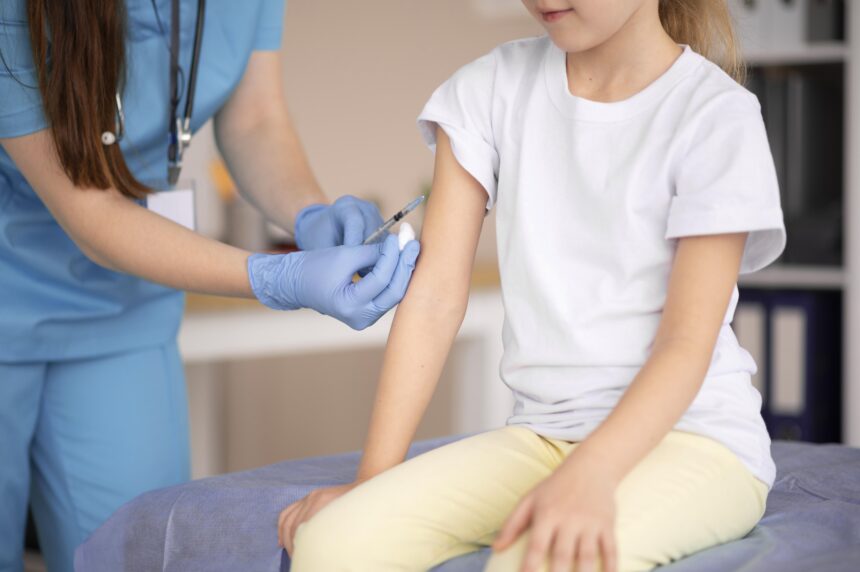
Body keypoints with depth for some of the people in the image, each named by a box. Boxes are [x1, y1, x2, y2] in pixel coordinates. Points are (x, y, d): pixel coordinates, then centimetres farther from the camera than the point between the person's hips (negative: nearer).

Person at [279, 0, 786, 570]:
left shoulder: (717, 116, -6)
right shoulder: (491, 88, 5)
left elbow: (687, 344, -12)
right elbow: (437, 295, 1)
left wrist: (588, 475, -29)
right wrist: (374, 477, -7)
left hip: (694, 435, -4)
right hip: (542, 432, 4)